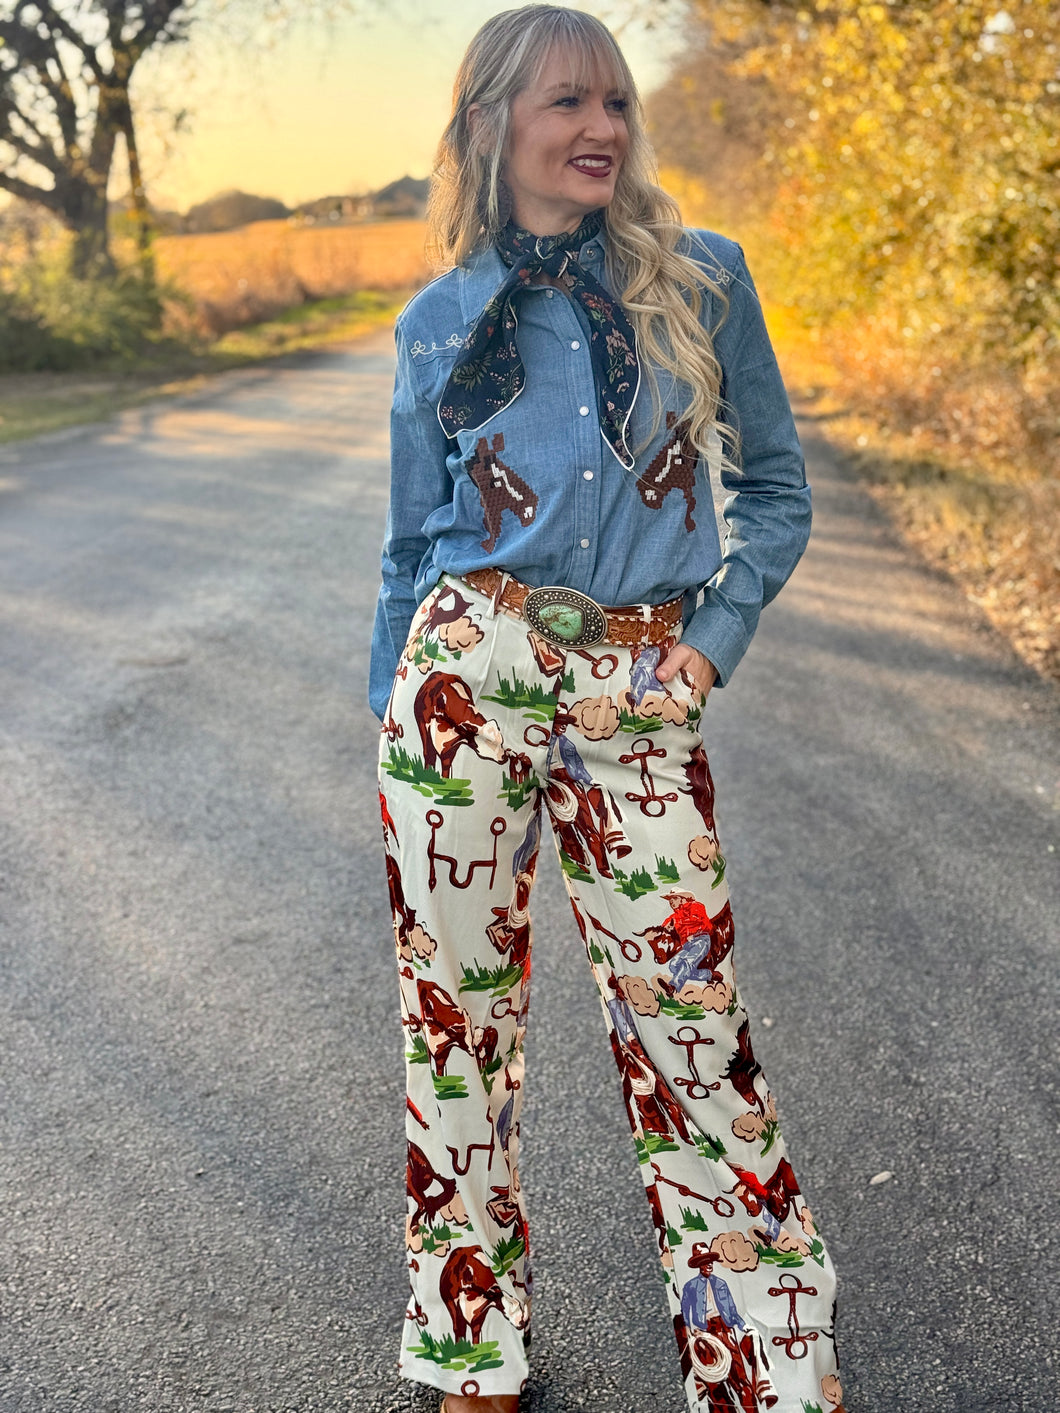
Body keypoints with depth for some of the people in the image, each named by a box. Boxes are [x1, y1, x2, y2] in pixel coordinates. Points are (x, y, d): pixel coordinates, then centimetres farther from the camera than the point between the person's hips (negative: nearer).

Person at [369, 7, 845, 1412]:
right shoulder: (441, 321, 7)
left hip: (637, 703, -1)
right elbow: (413, 547, 13)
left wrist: (712, 642, -3)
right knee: (458, 1012, 8)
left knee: (689, 1030, 1)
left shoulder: (702, 276, 5)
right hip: (468, 672, 1)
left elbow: (776, 490, 10)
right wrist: (391, 734, 13)